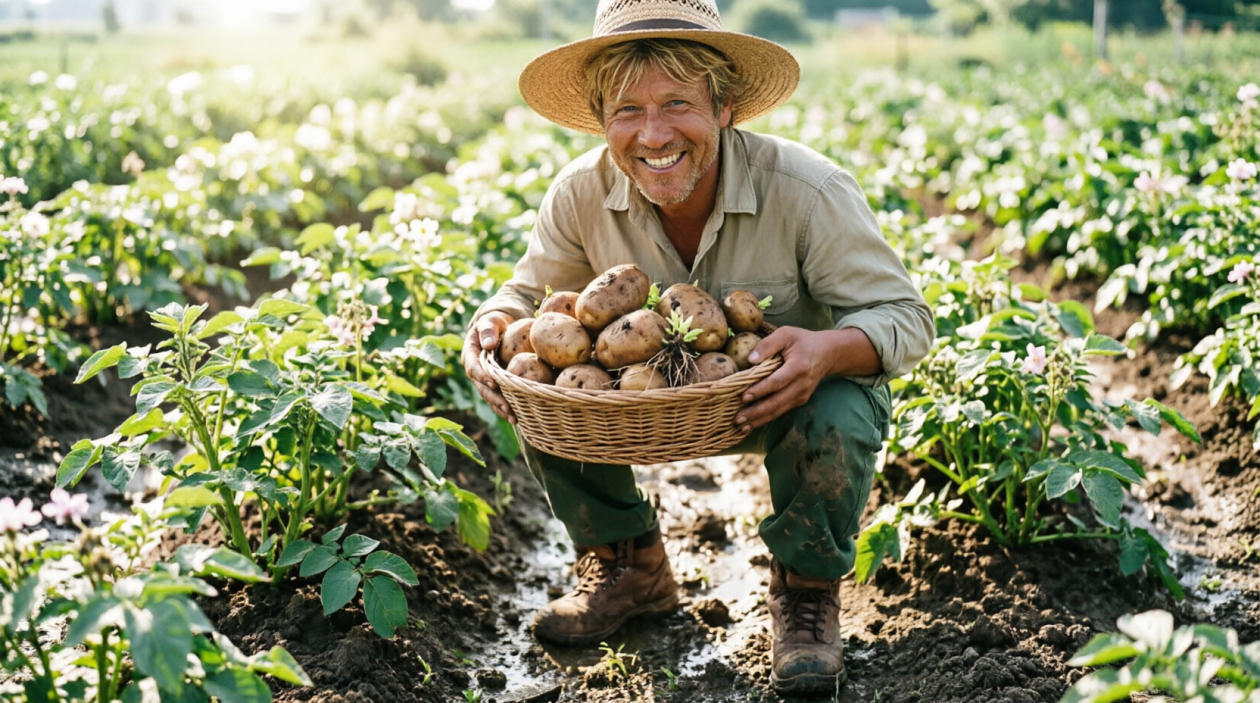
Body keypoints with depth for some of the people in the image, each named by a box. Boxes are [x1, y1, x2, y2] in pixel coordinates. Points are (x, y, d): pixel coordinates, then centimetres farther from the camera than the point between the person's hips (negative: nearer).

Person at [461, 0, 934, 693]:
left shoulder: (806, 189, -28)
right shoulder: (582, 193, -17)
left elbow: (906, 319, -25)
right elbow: (531, 292, -2)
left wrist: (830, 349, -48)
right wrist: (492, 327, -27)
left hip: (791, 394, -3)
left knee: (835, 425, -37)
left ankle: (806, 588, -3)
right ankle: (628, 565, 7)